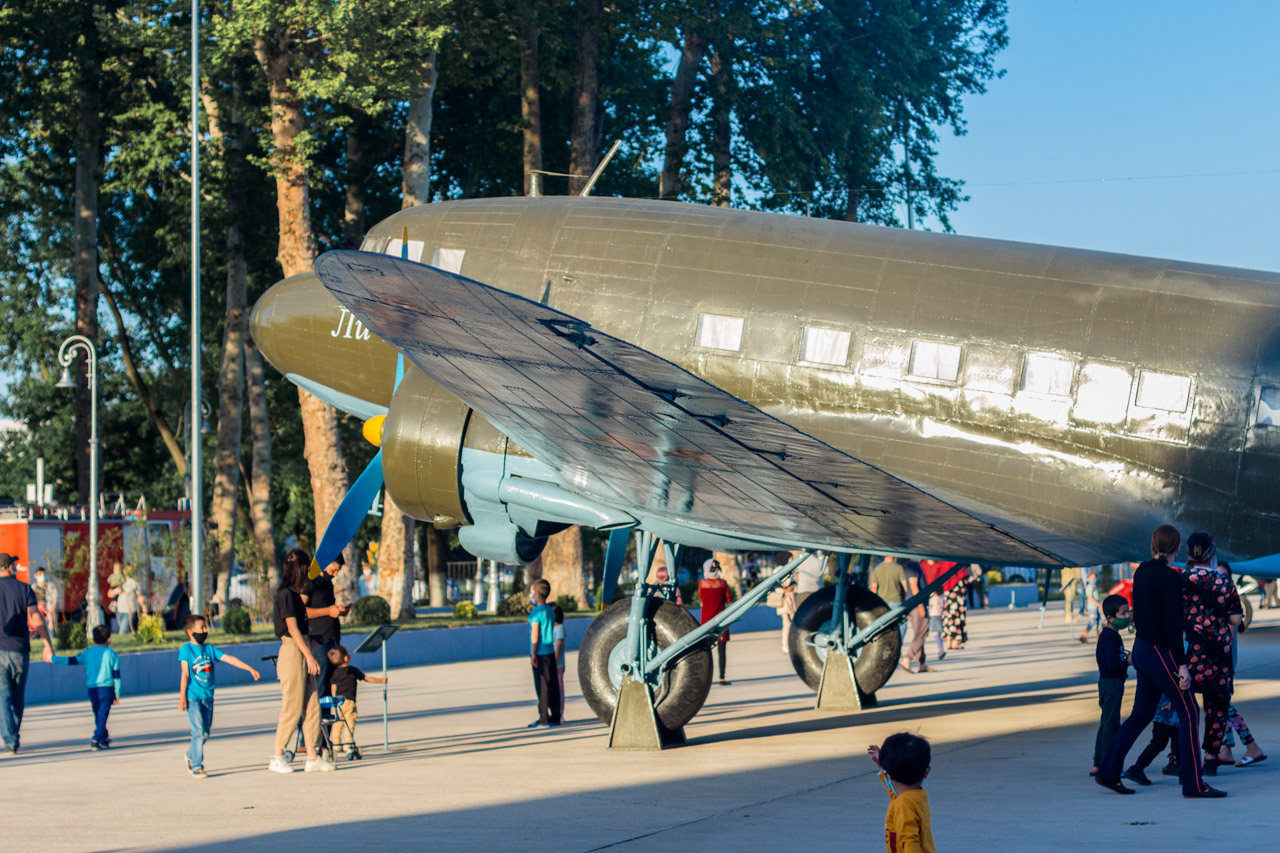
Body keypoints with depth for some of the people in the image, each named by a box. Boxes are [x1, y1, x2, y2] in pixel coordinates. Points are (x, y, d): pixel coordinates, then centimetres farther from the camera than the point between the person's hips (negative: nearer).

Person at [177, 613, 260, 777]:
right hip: (192, 696, -5)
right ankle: (196, 766, -6)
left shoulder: (209, 649, 9)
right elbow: (184, 673, -8)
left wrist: (250, 669, 2)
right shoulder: (186, 649, -4)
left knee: (205, 732, 10)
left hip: (207, 696, 6)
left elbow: (231, 659, 8)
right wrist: (182, 697, -11)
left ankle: (191, 756, 34)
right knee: (199, 730, -13)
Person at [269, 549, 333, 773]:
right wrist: (309, 655, -19)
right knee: (293, 707, -6)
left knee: (312, 706, 6)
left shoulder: (294, 594, 15)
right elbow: (292, 628, -17)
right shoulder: (287, 594, -12)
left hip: (302, 650, 9)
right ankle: (277, 758, 2)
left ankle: (313, 757, 7)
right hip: (292, 651, -9)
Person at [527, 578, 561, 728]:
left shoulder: (536, 612, -12)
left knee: (542, 686, -6)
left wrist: (533, 654, -13)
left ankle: (544, 719, -5)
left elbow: (534, 634, -15)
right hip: (550, 651, 8)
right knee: (553, 685, 9)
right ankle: (555, 717, 13)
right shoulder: (550, 611, 12)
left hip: (540, 653, -8)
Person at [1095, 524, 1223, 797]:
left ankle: (1108, 772, 17)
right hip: (1160, 652, -8)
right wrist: (1181, 664, -19)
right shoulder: (1170, 577, -17)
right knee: (1189, 712, -2)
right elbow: (1172, 623, -21)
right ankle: (1193, 783, -3)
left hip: (1142, 648, 8)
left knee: (1141, 713, 15)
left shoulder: (1142, 571, 8)